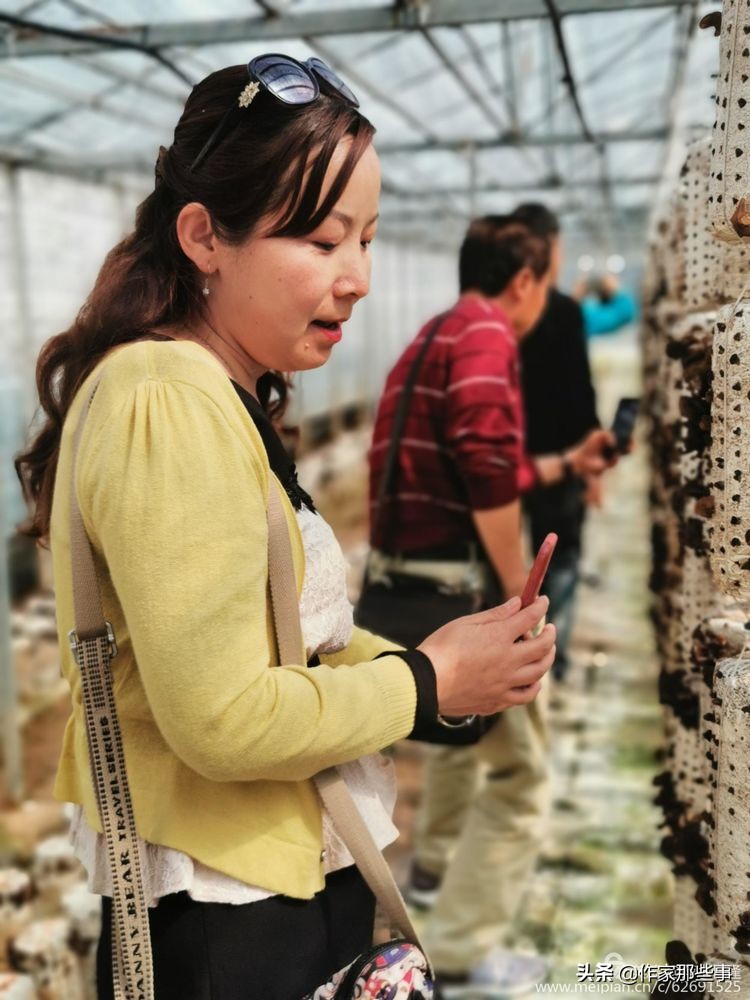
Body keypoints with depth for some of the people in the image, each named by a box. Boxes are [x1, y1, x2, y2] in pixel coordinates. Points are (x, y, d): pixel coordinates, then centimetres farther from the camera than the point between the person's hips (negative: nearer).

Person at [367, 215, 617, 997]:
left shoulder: (435, 338, 20)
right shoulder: (486, 334, -11)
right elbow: (486, 472, -25)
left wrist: (567, 464, 34)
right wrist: (519, 594, -17)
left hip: (406, 575, 10)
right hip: (454, 583, -10)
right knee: (519, 769, 2)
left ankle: (435, 866, 48)